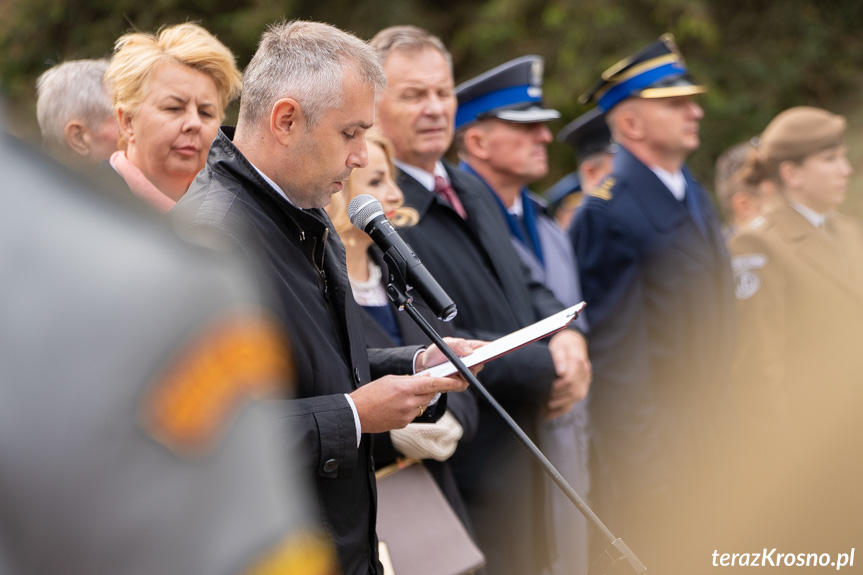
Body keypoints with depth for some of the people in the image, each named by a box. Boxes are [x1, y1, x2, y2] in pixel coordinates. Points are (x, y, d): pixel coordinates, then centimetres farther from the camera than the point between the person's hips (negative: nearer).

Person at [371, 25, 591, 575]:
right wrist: (546, 369, -16)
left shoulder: (471, 190, 12)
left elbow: (524, 284, 19)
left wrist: (567, 336, -4)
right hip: (469, 465, -9)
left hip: (523, 446, 9)